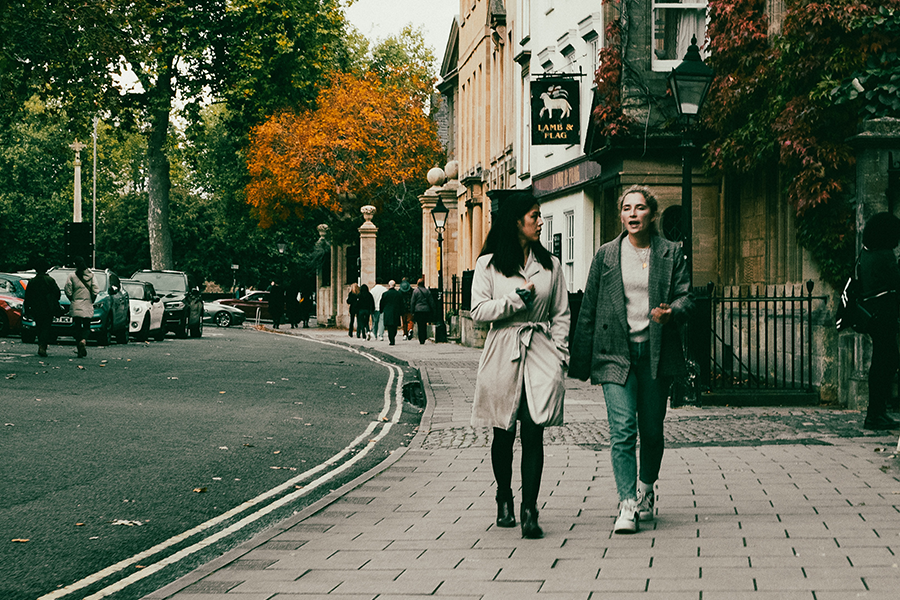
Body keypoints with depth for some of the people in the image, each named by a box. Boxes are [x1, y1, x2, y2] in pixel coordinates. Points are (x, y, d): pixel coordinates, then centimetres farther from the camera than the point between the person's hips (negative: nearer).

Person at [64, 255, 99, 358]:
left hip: (76, 306, -1)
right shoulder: (91, 275, 0)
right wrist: (91, 301, 11)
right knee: (86, 326, 9)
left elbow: (68, 291, -6)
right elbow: (96, 290, -2)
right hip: (88, 307, 1)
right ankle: (83, 340, -22)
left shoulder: (72, 275, -5)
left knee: (77, 327, 5)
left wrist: (72, 300, 11)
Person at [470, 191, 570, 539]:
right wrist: (519, 297, -10)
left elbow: (561, 315, 12)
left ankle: (529, 511, -9)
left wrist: (559, 356, 2)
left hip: (541, 353, 1)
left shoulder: (549, 265, 11)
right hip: (503, 354, -1)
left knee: (534, 433, -8)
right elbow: (479, 311, -4)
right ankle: (504, 500, 28)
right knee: (504, 433, 7)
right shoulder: (488, 264, 3)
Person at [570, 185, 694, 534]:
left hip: (656, 351, 1)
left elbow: (686, 296, 3)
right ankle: (627, 505, -12)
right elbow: (588, 310, 8)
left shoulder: (671, 253, 7)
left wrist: (671, 312, -22)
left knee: (652, 429, 9)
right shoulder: (606, 256, 7)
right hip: (616, 352, -1)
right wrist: (581, 361, 6)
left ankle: (646, 489, 33)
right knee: (622, 429, -11)